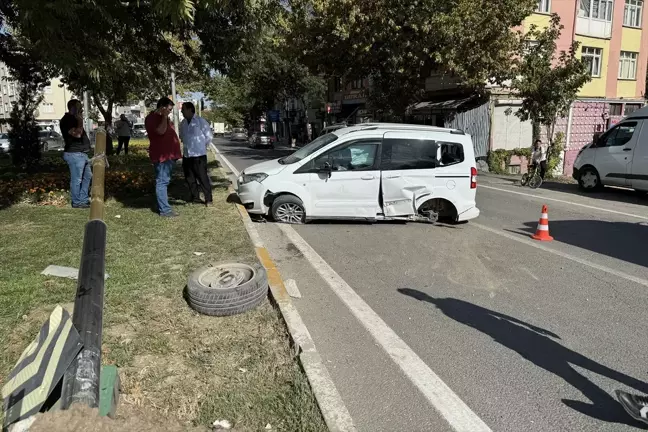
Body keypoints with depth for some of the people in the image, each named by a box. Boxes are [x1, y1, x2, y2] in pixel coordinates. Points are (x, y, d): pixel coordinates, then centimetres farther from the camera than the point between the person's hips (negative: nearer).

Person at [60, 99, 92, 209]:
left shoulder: (74, 119, 18)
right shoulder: (66, 120, -13)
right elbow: (77, 134, -26)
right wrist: (80, 120, -19)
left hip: (82, 153, 11)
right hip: (74, 154, -11)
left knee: (87, 176, 17)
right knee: (76, 179, -4)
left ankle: (84, 199, 25)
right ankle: (77, 202, 5)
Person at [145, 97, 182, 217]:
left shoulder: (162, 118, 21)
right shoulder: (151, 118, -9)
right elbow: (161, 131, -24)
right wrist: (164, 117, -17)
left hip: (169, 154, 10)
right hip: (161, 155, -10)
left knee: (165, 181, 14)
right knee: (162, 181, -11)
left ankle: (163, 205, 22)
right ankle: (164, 210, -11)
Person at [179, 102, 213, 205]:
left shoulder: (200, 121, -7)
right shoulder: (183, 123, 10)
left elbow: (209, 136, -4)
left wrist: (203, 146, 2)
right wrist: (187, 145, 14)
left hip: (199, 155, -6)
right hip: (186, 155, 6)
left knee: (203, 177, -7)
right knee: (190, 178, 10)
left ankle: (208, 199, -1)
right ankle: (195, 197, 21)